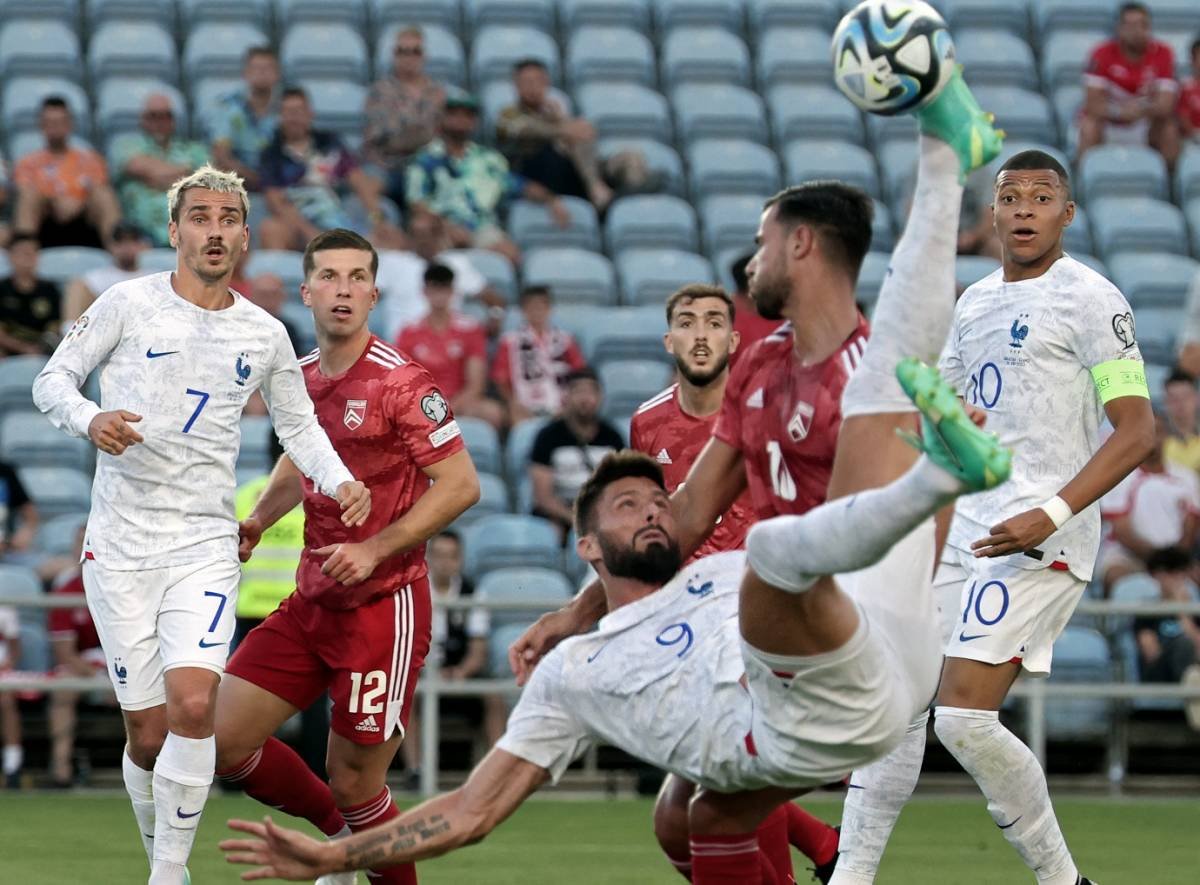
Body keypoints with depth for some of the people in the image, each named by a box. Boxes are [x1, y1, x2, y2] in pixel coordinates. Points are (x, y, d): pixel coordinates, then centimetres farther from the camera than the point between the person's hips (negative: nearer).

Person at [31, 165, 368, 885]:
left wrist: (340, 481, 2)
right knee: (148, 732, -2)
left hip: (205, 545, 1)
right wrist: (90, 419, -17)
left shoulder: (265, 335, 8)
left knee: (194, 705, -19)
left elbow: (299, 425, 20)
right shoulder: (129, 304, 1)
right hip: (121, 546, -1)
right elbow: (53, 380, 4)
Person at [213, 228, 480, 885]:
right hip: (311, 603, 7)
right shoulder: (302, 377, 8)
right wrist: (257, 520, 11)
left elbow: (461, 485, -15)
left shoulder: (399, 383, -13)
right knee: (221, 738, 2)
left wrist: (374, 549, -21)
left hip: (385, 605, -7)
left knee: (354, 782, -4)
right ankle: (341, 831, 24)